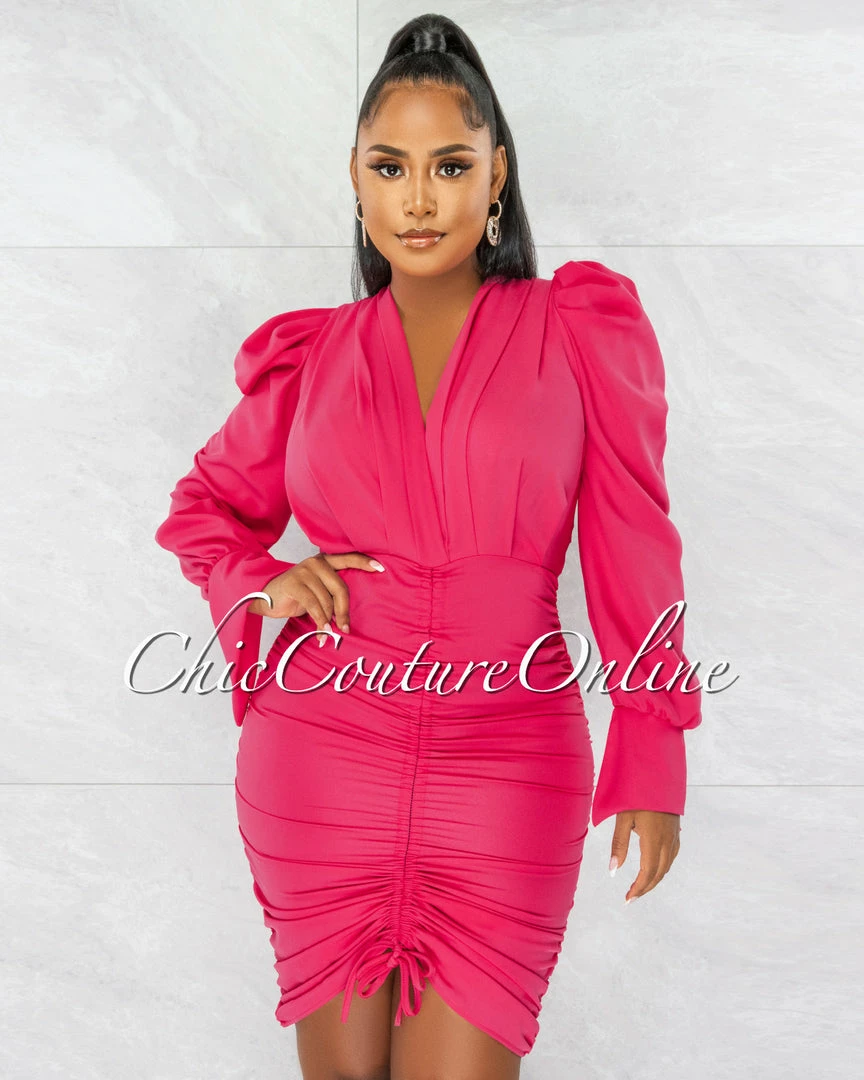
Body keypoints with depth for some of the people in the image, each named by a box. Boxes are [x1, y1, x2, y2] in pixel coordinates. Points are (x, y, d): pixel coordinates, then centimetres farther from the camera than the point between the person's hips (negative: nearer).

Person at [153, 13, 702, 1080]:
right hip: (321, 756, 2)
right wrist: (265, 582, -2)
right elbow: (205, 508, 19)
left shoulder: (578, 333, 2)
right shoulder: (310, 354, 7)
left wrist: (654, 759, 0)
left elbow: (632, 546, 2)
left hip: (506, 769, -2)